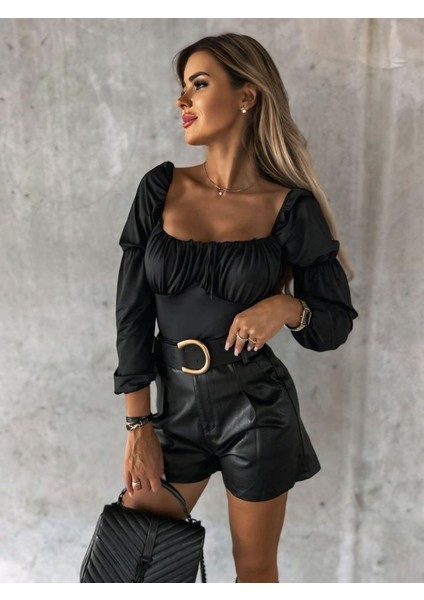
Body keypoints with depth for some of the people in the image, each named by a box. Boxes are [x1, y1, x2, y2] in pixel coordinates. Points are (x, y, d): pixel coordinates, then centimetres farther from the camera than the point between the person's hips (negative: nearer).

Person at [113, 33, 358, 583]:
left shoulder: (291, 206, -9)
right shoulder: (161, 189, -3)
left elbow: (336, 322, -2)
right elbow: (133, 311, -2)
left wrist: (285, 306, -24)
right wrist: (139, 426, -4)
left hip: (256, 408, -2)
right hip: (175, 404, 3)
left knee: (255, 569, 15)